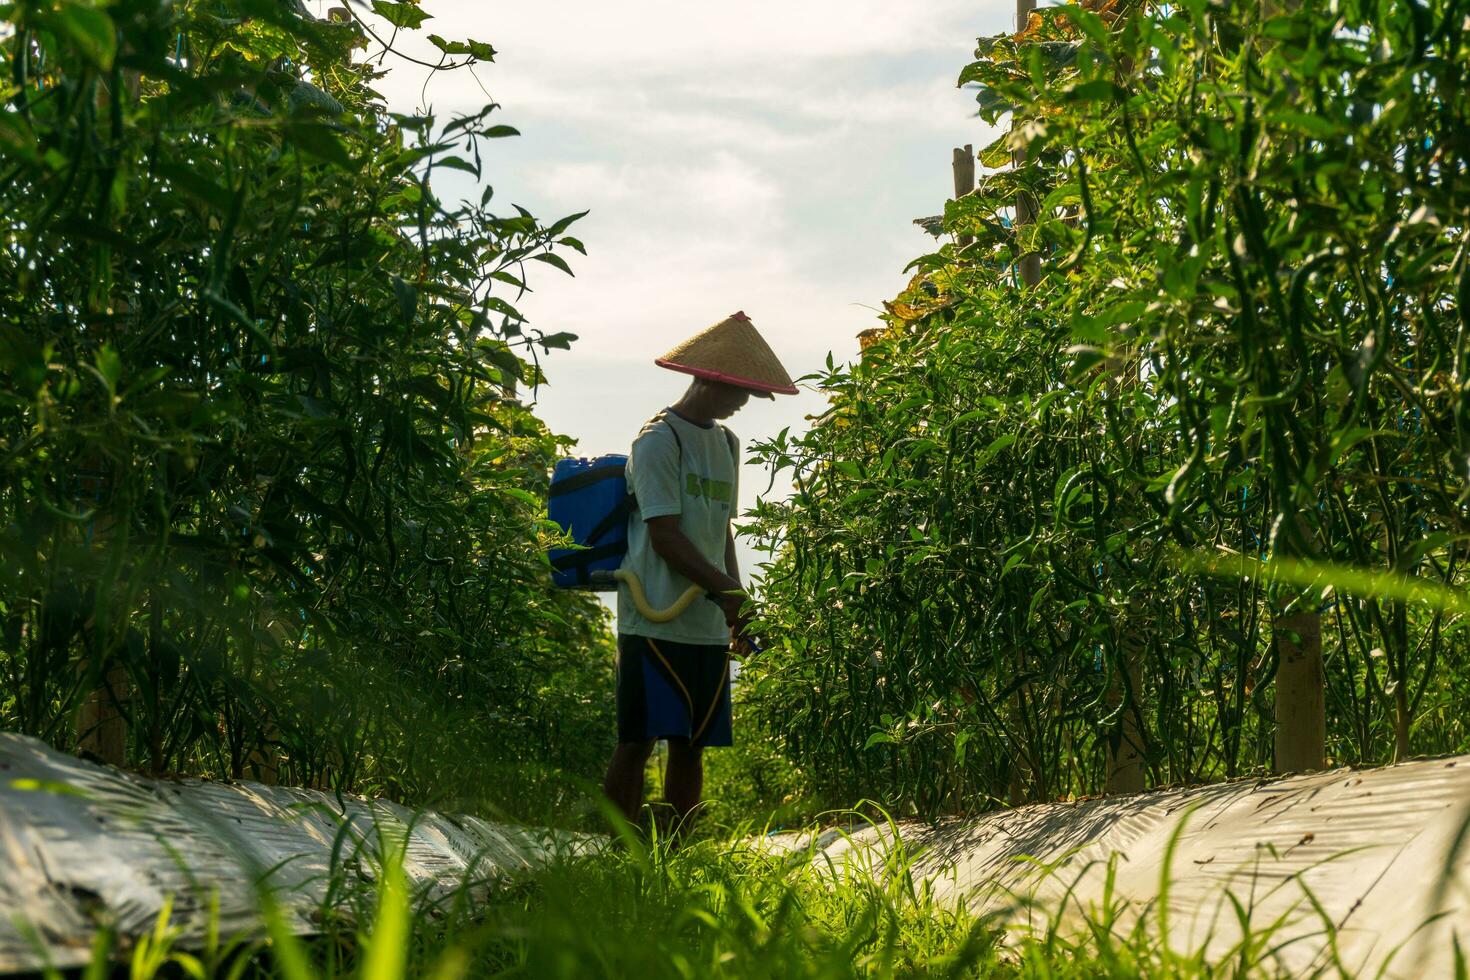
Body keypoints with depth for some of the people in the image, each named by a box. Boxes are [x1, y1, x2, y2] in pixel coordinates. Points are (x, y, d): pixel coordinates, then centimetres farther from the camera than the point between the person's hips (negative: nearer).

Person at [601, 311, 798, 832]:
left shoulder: (726, 442, 17)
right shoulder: (659, 440, -8)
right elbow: (665, 535, -13)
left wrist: (736, 600, 13)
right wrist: (726, 590, -17)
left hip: (710, 625, 7)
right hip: (658, 618, -7)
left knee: (692, 745, 9)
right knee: (638, 741, -5)